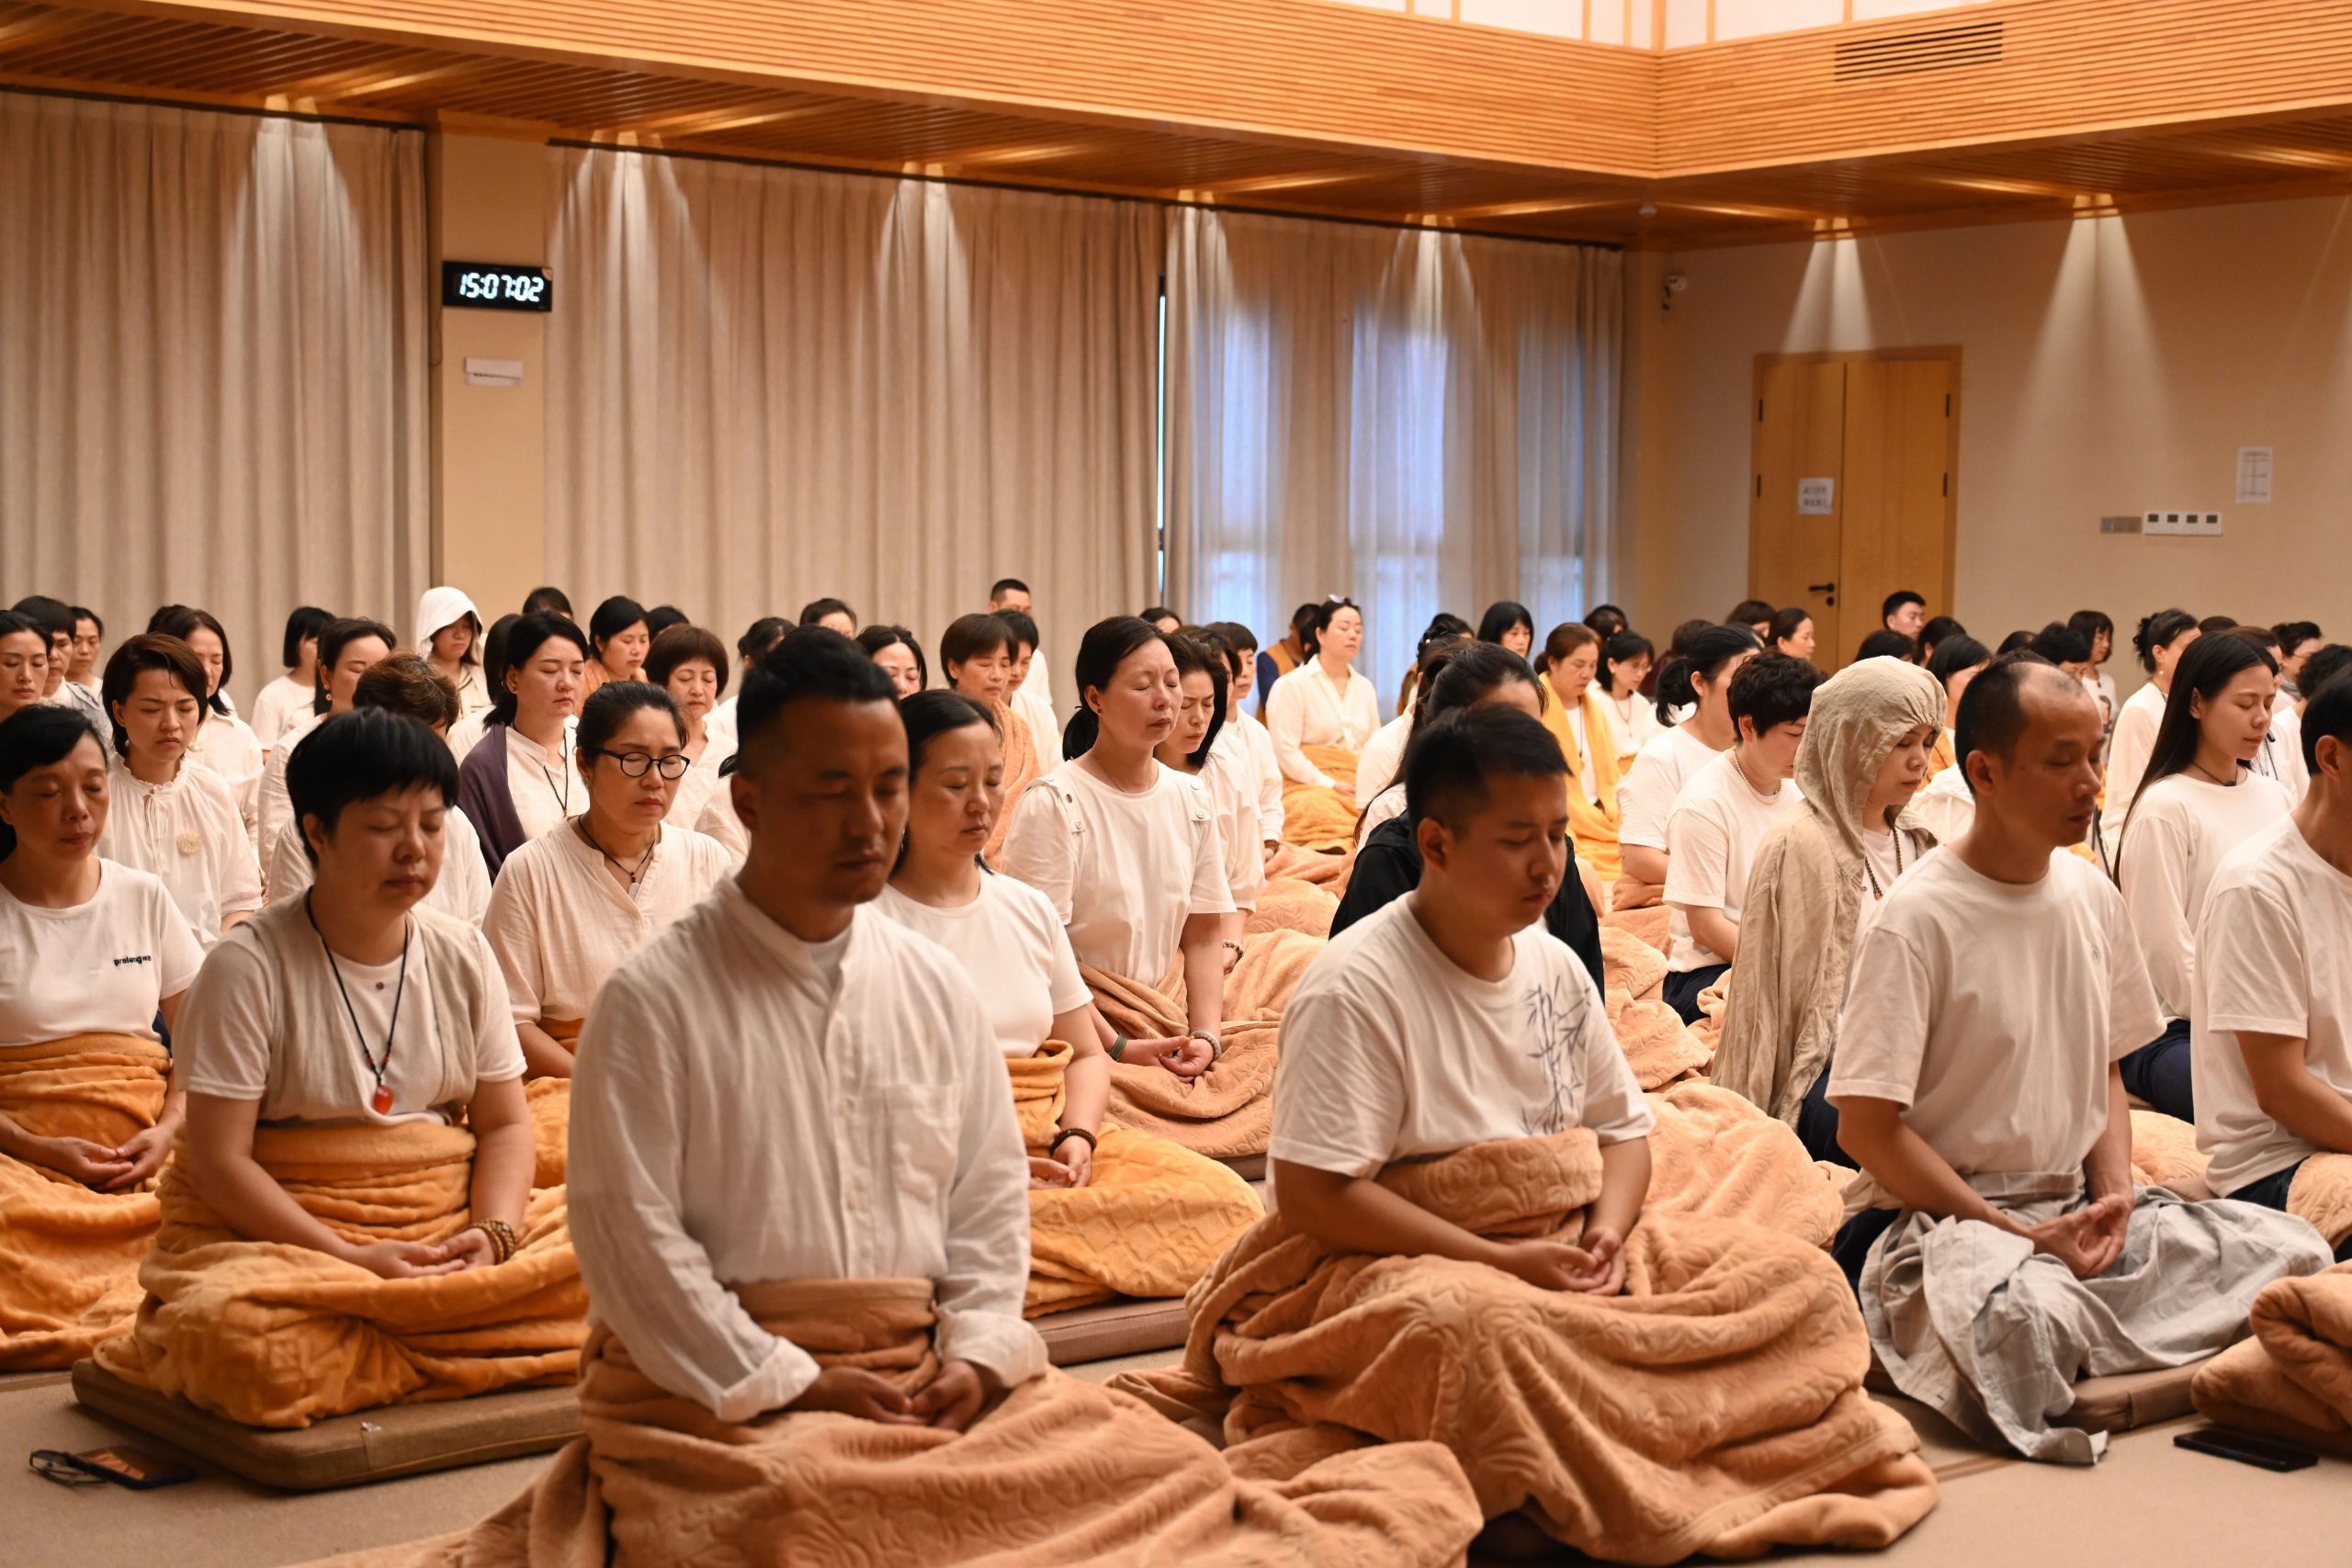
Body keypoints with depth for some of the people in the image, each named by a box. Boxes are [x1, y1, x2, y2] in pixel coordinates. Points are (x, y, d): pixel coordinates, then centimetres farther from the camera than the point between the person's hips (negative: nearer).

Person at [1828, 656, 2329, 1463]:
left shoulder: (2093, 897, 7)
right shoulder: (1917, 920, -14)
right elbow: (1867, 1128, -15)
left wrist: (2114, 1191, -3)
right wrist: (2025, 1236, -17)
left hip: (2075, 1206, 7)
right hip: (1938, 1214, -6)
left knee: (2296, 1250, -10)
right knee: (2023, 1316, -39)